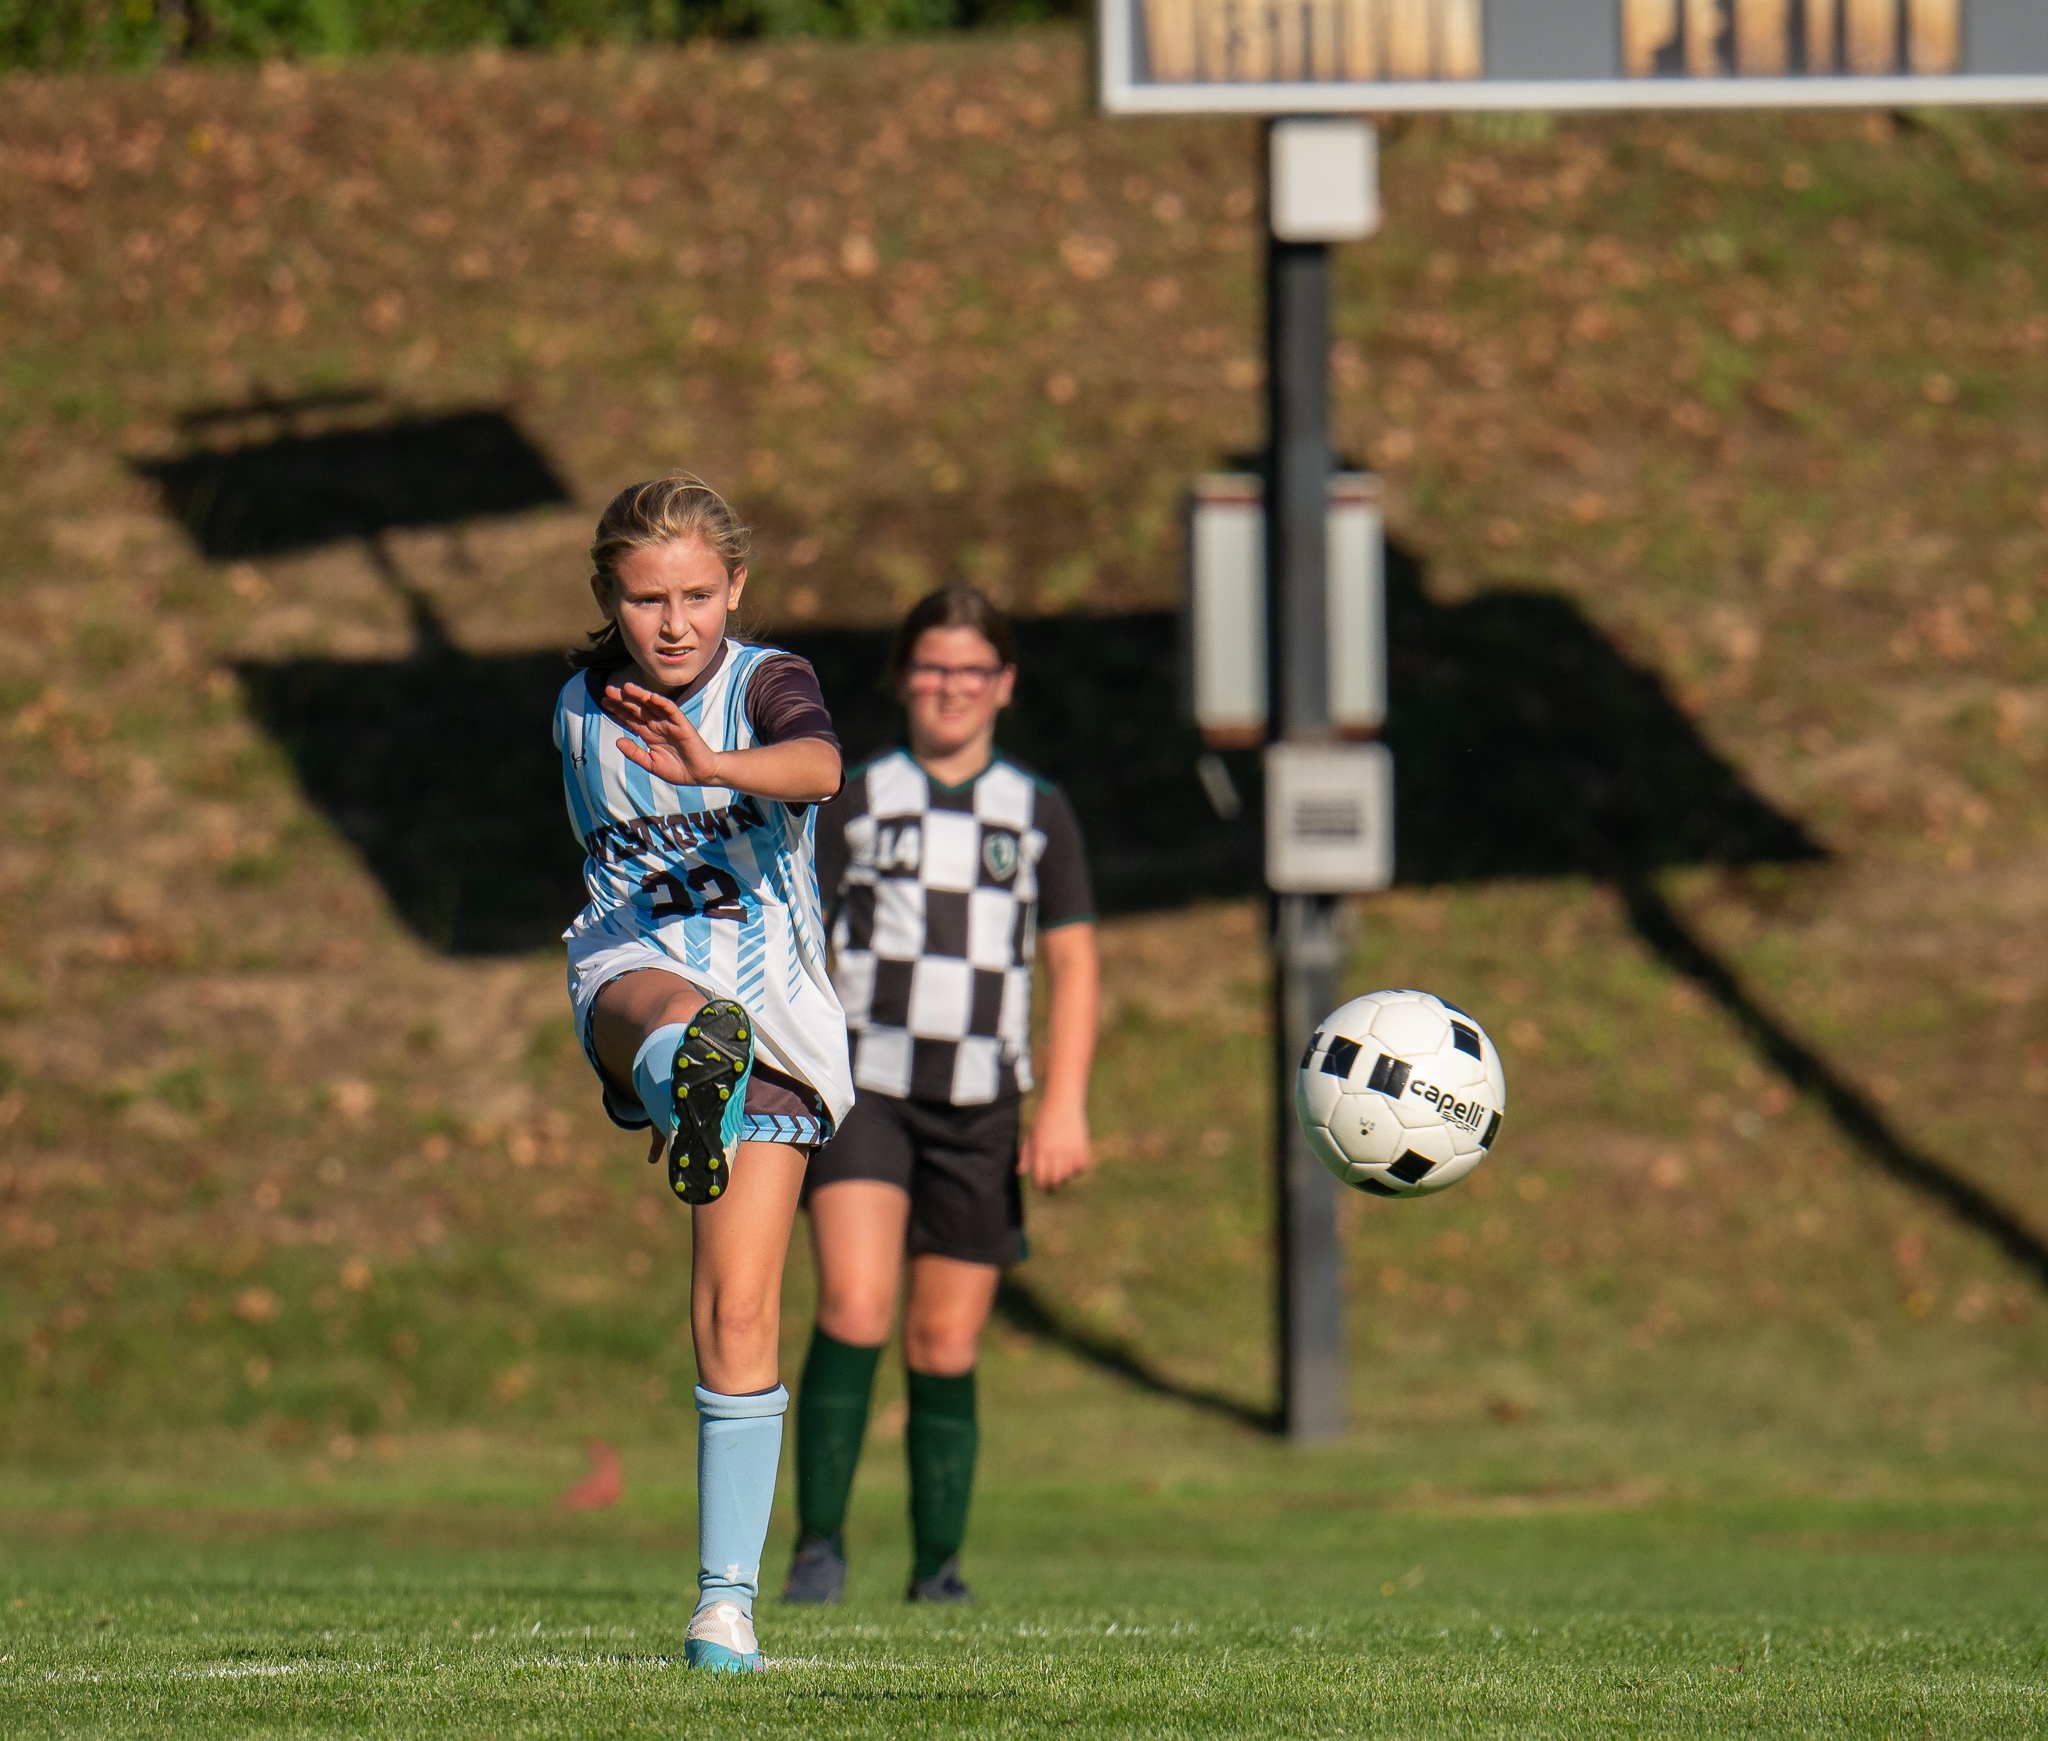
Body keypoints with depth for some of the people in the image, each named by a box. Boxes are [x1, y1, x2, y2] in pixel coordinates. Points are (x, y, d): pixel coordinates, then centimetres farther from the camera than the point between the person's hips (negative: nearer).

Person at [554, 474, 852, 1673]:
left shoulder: (768, 684, -6)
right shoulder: (582, 709, 8)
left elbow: (818, 767, -31)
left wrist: (707, 764, -53)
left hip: (770, 1000, -1)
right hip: (637, 968, 1)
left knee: (741, 1311, -6)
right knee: (674, 1013, -40)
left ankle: (729, 1598, 3)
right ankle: (687, 1083, -80)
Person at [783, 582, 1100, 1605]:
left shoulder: (1038, 813, 11)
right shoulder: (856, 801, 8)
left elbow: (1073, 963, 9)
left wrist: (1064, 1107, -2)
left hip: (980, 1103, 2)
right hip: (863, 1086, -1)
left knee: (945, 1350, 2)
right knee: (854, 1310, -20)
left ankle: (938, 1563, 14)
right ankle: (819, 1542, -16)